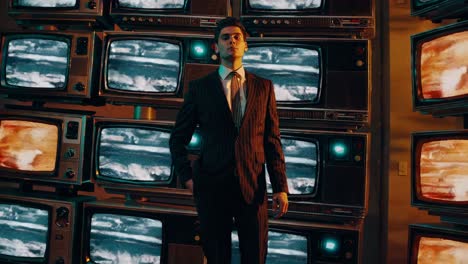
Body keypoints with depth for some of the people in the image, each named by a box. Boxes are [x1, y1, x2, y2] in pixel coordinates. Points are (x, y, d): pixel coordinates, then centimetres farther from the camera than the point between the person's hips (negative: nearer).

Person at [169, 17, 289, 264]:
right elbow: (178, 138, 6)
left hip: (253, 186, 1)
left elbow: (272, 139, 2)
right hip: (212, 185, 0)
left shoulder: (263, 87, 5)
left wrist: (280, 187, -1)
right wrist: (186, 176, -3)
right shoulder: (199, 87, 2)